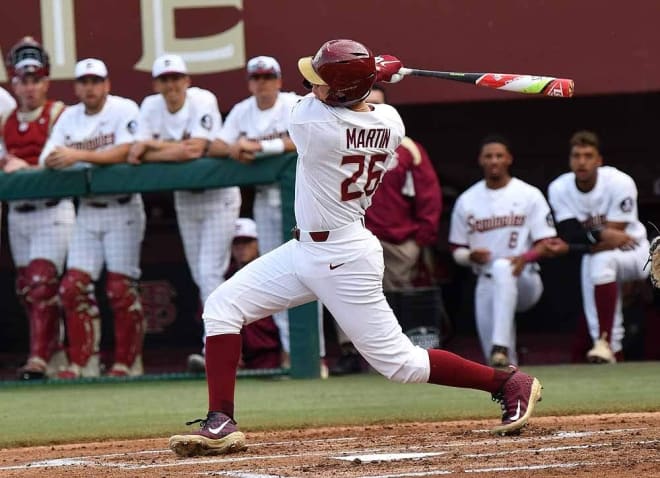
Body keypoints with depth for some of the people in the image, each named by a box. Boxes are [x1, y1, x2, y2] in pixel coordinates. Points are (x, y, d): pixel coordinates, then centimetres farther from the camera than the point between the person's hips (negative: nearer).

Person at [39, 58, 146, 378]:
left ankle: (127, 363, 4)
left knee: (121, 288, -6)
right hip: (87, 211, 5)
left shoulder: (124, 110, -7)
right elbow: (48, 163, 4)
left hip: (122, 210, -5)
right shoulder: (69, 118, 9)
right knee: (74, 285, -2)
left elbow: (126, 151, -22)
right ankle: (82, 363, 5)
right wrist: (54, 161, -20)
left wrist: (79, 155, -29)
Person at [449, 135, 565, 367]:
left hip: (524, 281, -3)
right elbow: (457, 252, 12)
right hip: (486, 284, 3)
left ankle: (502, 348, -47)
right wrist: (472, 256, -12)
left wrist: (525, 258, -24)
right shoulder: (466, 201, 8)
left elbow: (548, 245, -3)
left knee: (502, 268, -40)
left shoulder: (529, 195, 1)